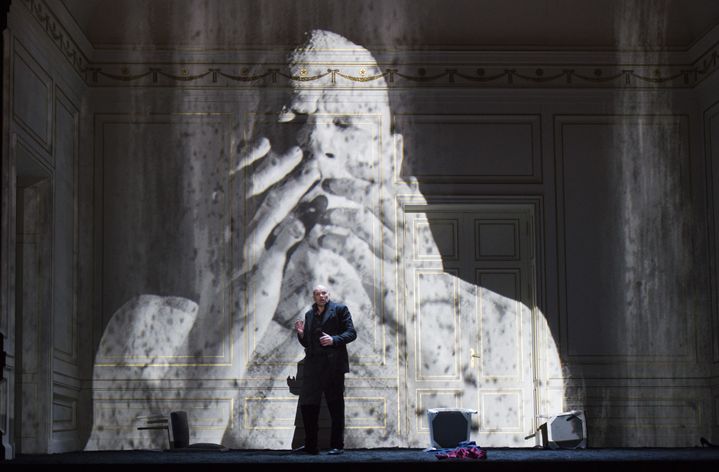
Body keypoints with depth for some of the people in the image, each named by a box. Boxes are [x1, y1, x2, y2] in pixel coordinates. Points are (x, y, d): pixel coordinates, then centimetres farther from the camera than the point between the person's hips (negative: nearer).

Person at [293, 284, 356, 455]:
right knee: (307, 404, 1)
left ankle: (337, 445, 5)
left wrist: (334, 340, -18)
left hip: (333, 365, -5)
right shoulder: (309, 314, 18)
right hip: (313, 365, 5)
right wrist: (301, 333, 1)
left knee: (335, 406, -1)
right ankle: (310, 445, 10)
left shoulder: (340, 309, 3)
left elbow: (351, 333, -3)